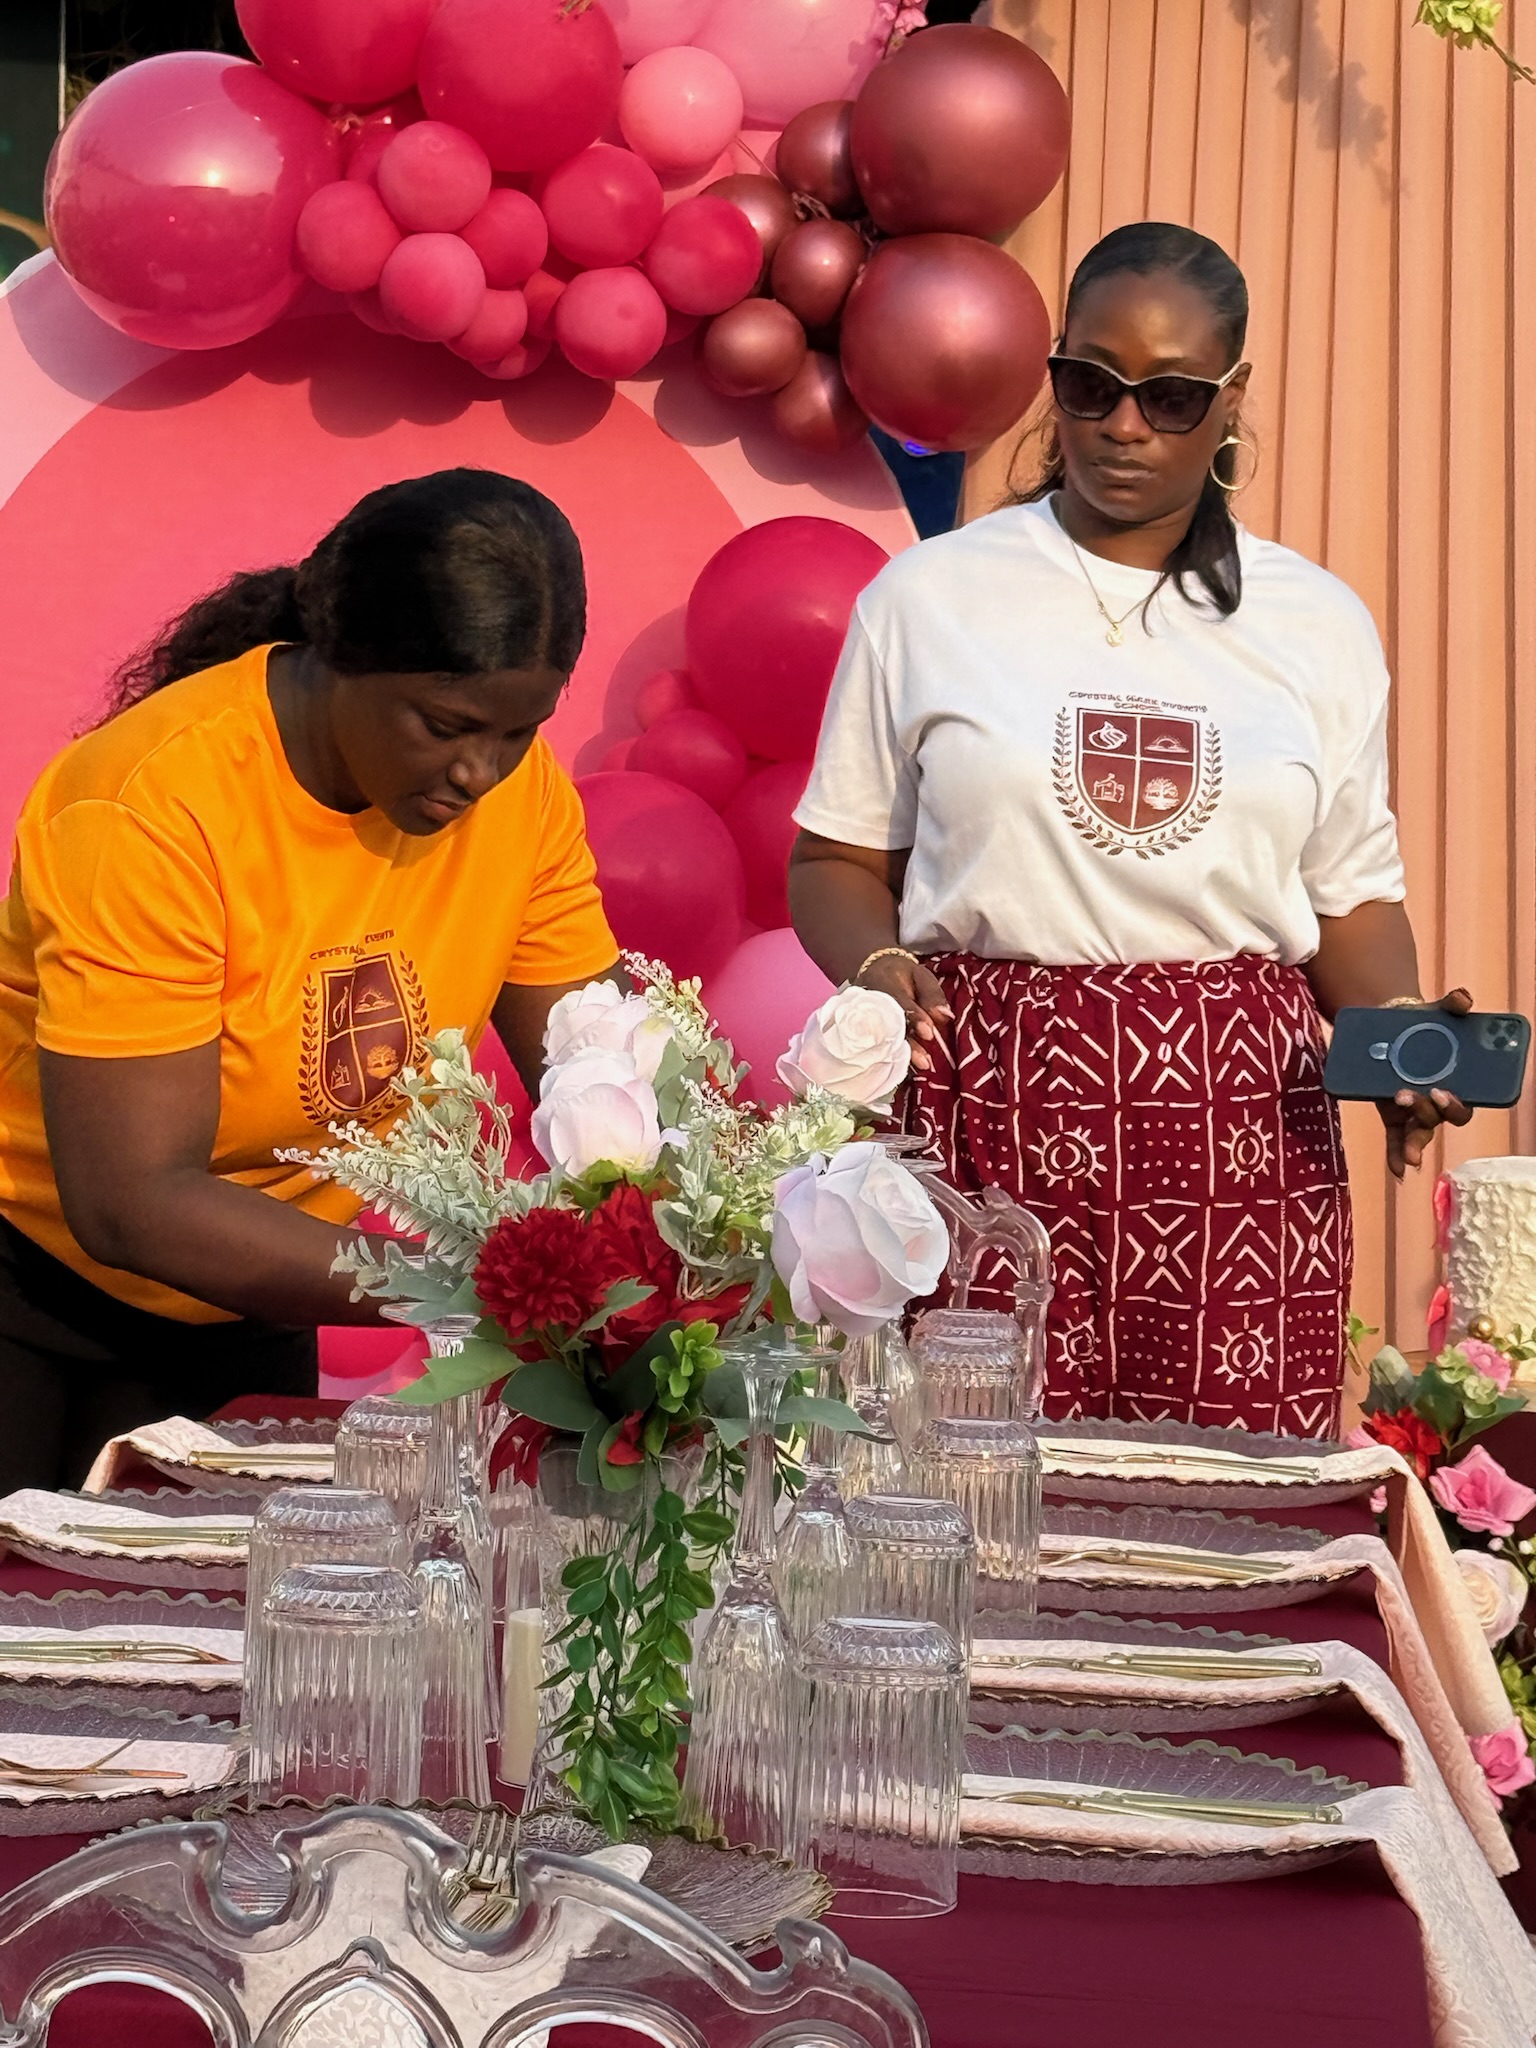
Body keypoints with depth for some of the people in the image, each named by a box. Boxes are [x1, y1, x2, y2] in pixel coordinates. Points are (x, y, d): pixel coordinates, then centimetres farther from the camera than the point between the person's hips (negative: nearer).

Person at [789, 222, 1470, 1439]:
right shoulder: (929, 596, 7)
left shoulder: (1319, 627, 12)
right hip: (987, 1114, -1)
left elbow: (1354, 893, 15)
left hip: (1241, 1124, 1)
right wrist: (877, 966, -9)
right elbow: (838, 858, 10)